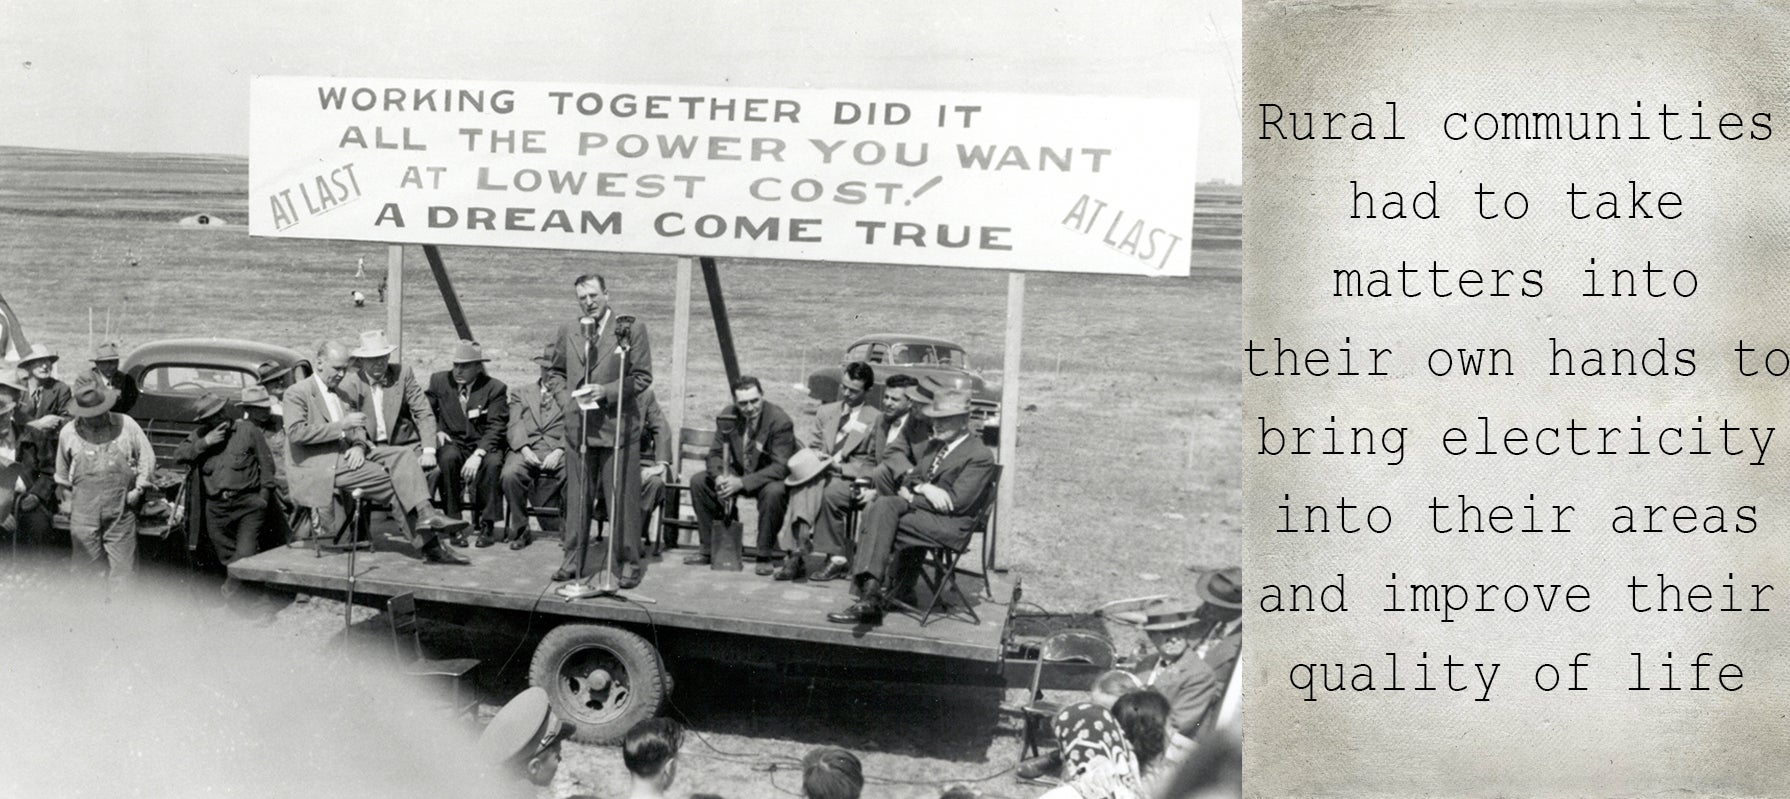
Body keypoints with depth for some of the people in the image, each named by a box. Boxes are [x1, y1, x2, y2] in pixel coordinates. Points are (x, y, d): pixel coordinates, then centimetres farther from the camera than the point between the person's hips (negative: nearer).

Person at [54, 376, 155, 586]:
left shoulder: (126, 425, -1)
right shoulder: (68, 432, 3)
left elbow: (147, 456, 6)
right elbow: (62, 472, 17)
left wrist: (139, 488, 1)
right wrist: (67, 499, 17)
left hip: (121, 508, -1)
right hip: (84, 512, 1)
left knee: (121, 566, 1)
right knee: (87, 563, 7)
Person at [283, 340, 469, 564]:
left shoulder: (341, 395, 24)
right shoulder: (297, 393, -1)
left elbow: (356, 429, 18)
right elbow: (296, 433, -15)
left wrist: (359, 446, -7)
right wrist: (341, 426, -19)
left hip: (348, 456, 7)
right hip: (320, 468, -7)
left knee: (404, 455, -16)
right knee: (393, 481, -20)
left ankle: (425, 515, -30)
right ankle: (429, 545, -18)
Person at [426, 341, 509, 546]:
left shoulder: (495, 388, -3)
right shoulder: (439, 381, 6)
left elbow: (495, 428, -11)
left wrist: (478, 454, -26)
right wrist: (435, 432, -5)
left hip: (484, 446, -1)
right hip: (453, 444, 2)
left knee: (492, 463, -35)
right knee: (448, 457, -34)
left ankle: (487, 525, -21)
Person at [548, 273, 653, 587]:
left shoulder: (632, 329, -4)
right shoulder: (568, 331, 10)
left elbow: (643, 376, -4)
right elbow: (557, 371, 21)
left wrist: (606, 391, -14)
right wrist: (566, 399, 3)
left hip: (617, 427, -4)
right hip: (578, 427, 4)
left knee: (622, 498, 0)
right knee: (577, 497, 10)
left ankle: (628, 563, 10)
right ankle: (575, 559, 20)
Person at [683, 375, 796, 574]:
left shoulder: (780, 421, -22)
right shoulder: (729, 415, -6)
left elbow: (780, 467, -27)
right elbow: (716, 453, -1)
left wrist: (743, 483, -36)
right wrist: (719, 477, -25)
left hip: (770, 478, -5)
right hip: (739, 474, 6)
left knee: (774, 492, -38)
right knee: (698, 481, -12)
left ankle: (764, 557, -20)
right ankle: (710, 549, -2)